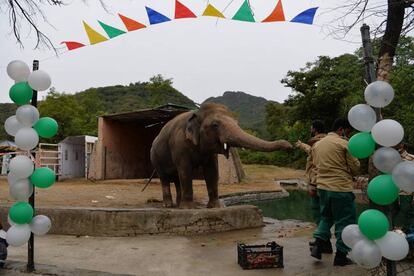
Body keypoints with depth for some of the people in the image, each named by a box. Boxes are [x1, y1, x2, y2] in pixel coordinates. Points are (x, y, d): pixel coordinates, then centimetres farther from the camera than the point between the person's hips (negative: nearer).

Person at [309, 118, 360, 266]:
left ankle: (317, 246, 13)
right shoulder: (343, 144, -10)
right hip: (341, 189, -6)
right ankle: (340, 256, 14)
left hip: (322, 187, 6)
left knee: (326, 217, 23)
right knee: (344, 221, 7)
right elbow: (355, 168, -7)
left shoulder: (317, 144, 10)